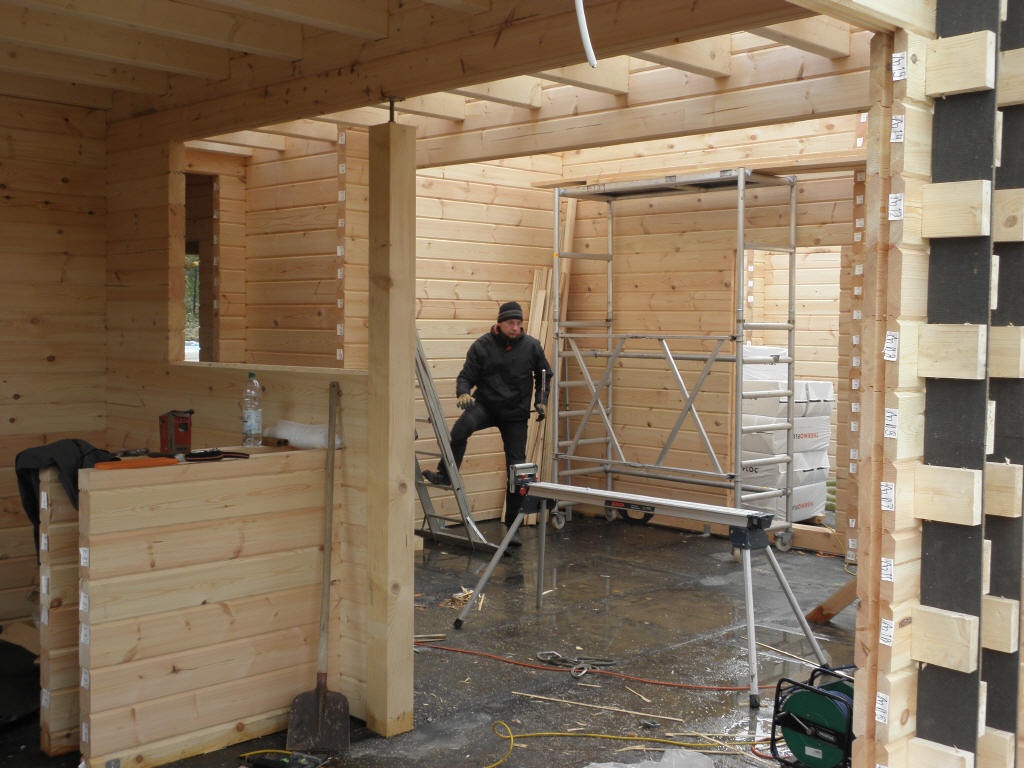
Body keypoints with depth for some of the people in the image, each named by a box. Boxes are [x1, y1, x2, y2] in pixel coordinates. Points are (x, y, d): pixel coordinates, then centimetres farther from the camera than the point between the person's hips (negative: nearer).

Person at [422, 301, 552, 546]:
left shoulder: (531, 346, -1)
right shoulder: (482, 346, -6)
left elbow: (543, 376, 13)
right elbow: (466, 377, -4)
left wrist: (541, 401, 1)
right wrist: (463, 393, -25)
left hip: (515, 413, 1)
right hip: (485, 405, -1)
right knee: (462, 426, -35)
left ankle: (512, 524, 12)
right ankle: (446, 474, -21)